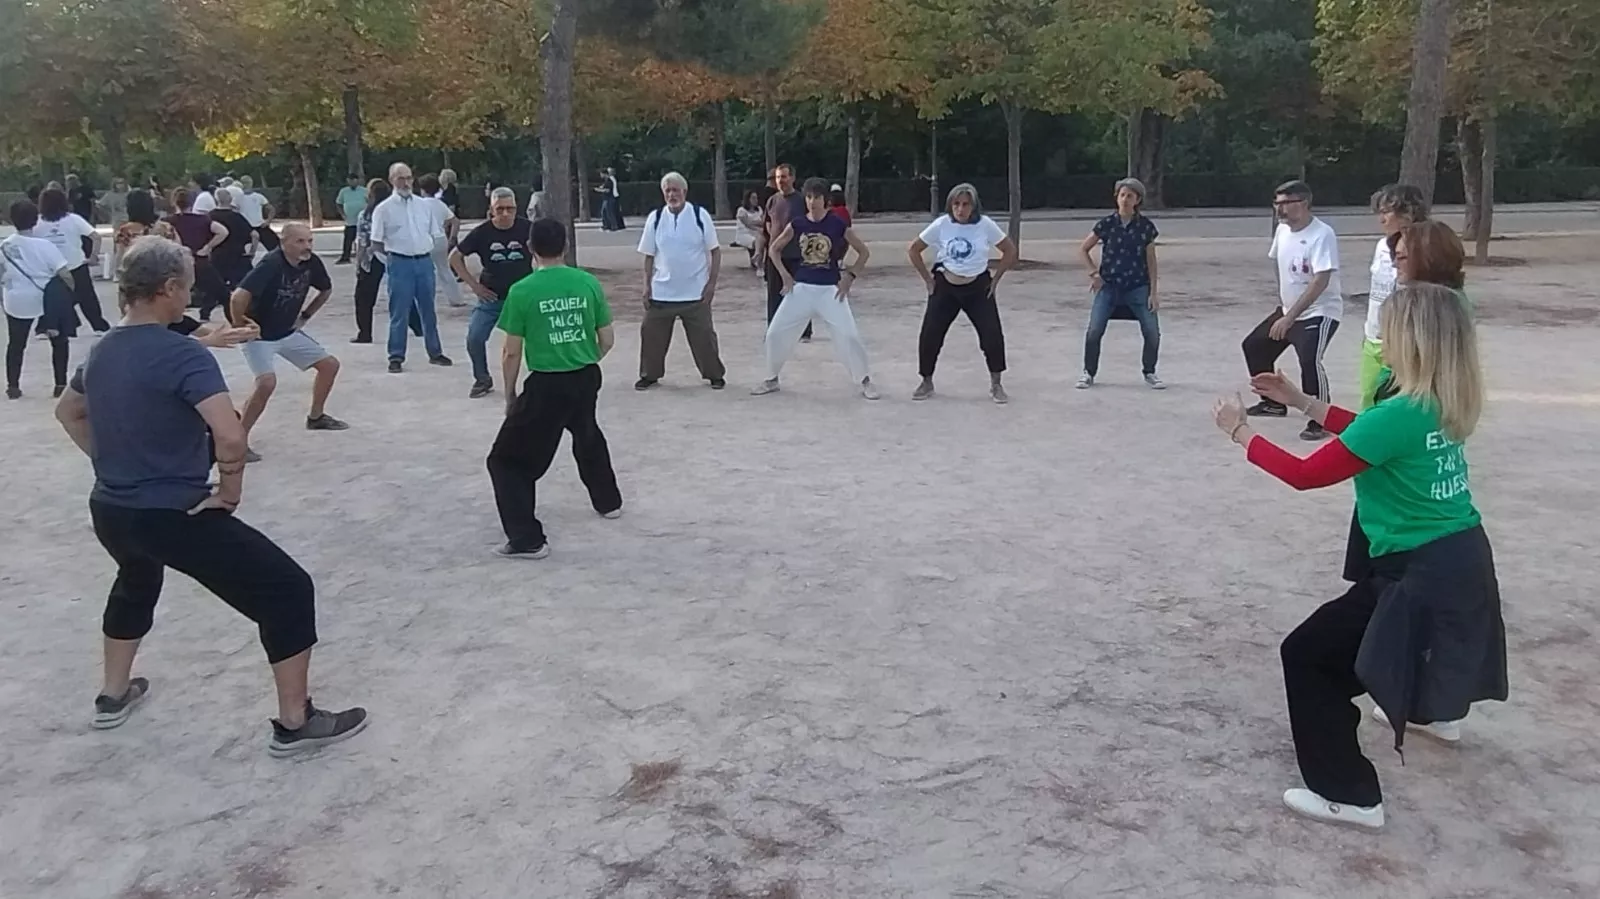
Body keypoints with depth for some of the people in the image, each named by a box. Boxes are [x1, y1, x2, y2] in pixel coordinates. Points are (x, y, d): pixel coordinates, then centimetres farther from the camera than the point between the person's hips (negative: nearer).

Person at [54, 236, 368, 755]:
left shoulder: (102, 352, 8)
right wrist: (230, 491, -14)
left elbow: (68, 412, 28)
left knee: (137, 581, 40)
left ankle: (114, 696, 52)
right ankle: (295, 723, 5)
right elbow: (230, 437, -31)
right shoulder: (182, 355, -18)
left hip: (109, 511, 9)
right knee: (288, 590, 0)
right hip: (173, 515, -9)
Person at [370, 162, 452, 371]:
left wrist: (423, 250, 6)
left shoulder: (425, 205, 8)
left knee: (428, 310, 13)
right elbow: (376, 243, -1)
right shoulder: (383, 209, -2)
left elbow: (435, 234, 14)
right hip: (400, 263, -3)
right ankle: (396, 357, 7)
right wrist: (394, 254, -1)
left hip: (425, 261, 3)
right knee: (399, 313, 0)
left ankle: (435, 352, 24)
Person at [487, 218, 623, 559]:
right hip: (586, 379, 5)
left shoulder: (522, 291, -10)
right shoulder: (589, 282, 0)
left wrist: (509, 395, 8)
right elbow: (607, 340, 5)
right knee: (588, 436, 35)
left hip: (546, 384, -5)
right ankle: (608, 501, 50)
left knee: (508, 459, 6)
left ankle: (527, 538, -3)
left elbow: (512, 353, -6)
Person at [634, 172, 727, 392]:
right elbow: (649, 256, 7)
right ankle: (650, 374, 24)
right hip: (661, 291, 2)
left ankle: (715, 374, 21)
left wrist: (711, 283, -7)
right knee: (651, 333, 7)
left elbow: (715, 251, -2)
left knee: (703, 335, 4)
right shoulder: (655, 218, 1)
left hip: (695, 291, -2)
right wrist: (647, 286, 1)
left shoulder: (700, 215, -5)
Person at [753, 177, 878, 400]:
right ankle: (771, 380, 19)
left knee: (849, 335, -11)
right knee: (775, 333, 1)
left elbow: (864, 252, 2)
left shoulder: (838, 225, -7)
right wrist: (784, 275, 3)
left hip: (830, 289, -3)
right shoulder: (797, 225, -1)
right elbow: (773, 249, 12)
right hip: (801, 287, 3)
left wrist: (850, 276, -6)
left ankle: (865, 381, 5)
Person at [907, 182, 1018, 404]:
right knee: (929, 335, -1)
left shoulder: (985, 225, -12)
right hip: (945, 288, 1)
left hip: (978, 288, -1)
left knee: (993, 335, -8)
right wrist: (928, 279, -2)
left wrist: (995, 278, -4)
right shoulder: (941, 225, -11)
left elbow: (1010, 251, -2)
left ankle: (996, 385, 8)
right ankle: (927, 383, 18)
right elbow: (914, 250, 0)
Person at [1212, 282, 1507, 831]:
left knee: (1307, 655, -2)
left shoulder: (1401, 413, -24)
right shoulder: (1443, 405, 2)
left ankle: (1348, 795, 2)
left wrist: (1240, 433, -5)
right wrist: (1299, 401, 14)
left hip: (1423, 573, -9)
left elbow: (1305, 474, -18)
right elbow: (1371, 434, 18)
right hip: (1462, 559, 9)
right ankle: (1431, 707, 60)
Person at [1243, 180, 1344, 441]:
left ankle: (1320, 423, -13)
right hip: (1288, 310, 9)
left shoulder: (1322, 235, -23)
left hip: (1319, 312, -9)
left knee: (1309, 360, -28)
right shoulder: (1282, 230, 1)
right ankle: (1274, 402, 31)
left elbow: (1320, 282, -30)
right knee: (1253, 346, 14)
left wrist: (1288, 318, -32)